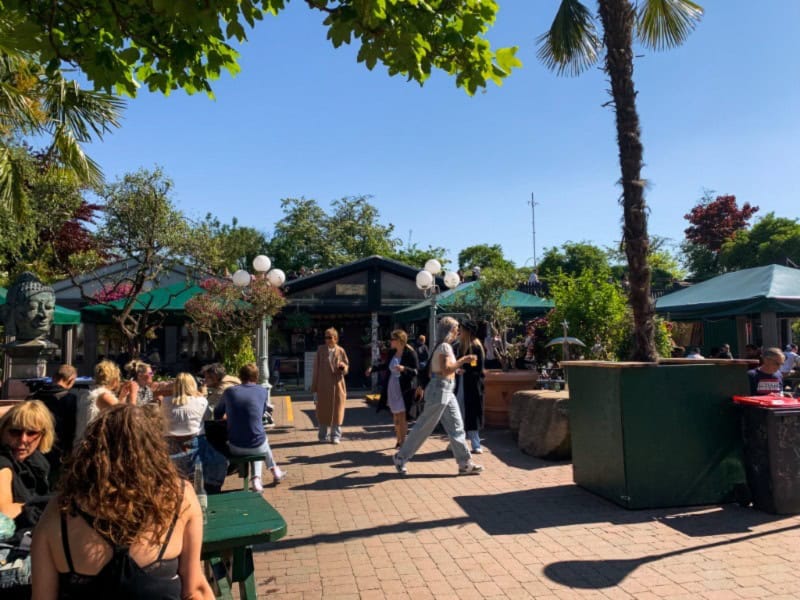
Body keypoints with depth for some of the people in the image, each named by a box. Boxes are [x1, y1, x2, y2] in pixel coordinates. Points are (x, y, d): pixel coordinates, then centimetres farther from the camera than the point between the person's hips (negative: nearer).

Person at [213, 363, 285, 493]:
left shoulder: (229, 391, -1)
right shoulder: (262, 390, -2)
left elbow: (217, 415, 14)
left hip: (235, 448, 1)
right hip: (257, 446, -1)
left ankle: (256, 479, 20)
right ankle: (275, 471, 44)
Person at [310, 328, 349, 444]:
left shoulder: (340, 351, 2)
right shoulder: (320, 350, 1)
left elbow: (347, 366, 9)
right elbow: (316, 367, 1)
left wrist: (343, 367, -17)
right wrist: (314, 385, -2)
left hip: (337, 384, 0)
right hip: (323, 384, 0)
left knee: (337, 410, 4)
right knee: (323, 410, 7)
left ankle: (335, 436, 15)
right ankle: (323, 436, 20)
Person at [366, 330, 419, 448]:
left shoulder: (410, 353, -14)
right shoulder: (393, 353, 6)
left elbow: (416, 371, -16)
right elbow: (386, 365, 24)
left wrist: (404, 369, -31)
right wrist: (373, 368, 17)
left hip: (404, 390, -6)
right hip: (392, 389, 6)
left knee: (402, 417, -3)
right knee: (396, 417, 12)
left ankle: (403, 442, 5)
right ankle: (399, 441, 23)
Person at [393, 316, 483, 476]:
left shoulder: (445, 346, 15)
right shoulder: (445, 346, -14)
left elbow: (432, 371, 19)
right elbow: (446, 370, -25)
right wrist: (462, 360, -21)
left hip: (446, 391, 10)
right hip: (440, 390, -10)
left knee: (456, 427, 8)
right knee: (424, 427, -1)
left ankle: (465, 464, 12)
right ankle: (401, 457, 10)